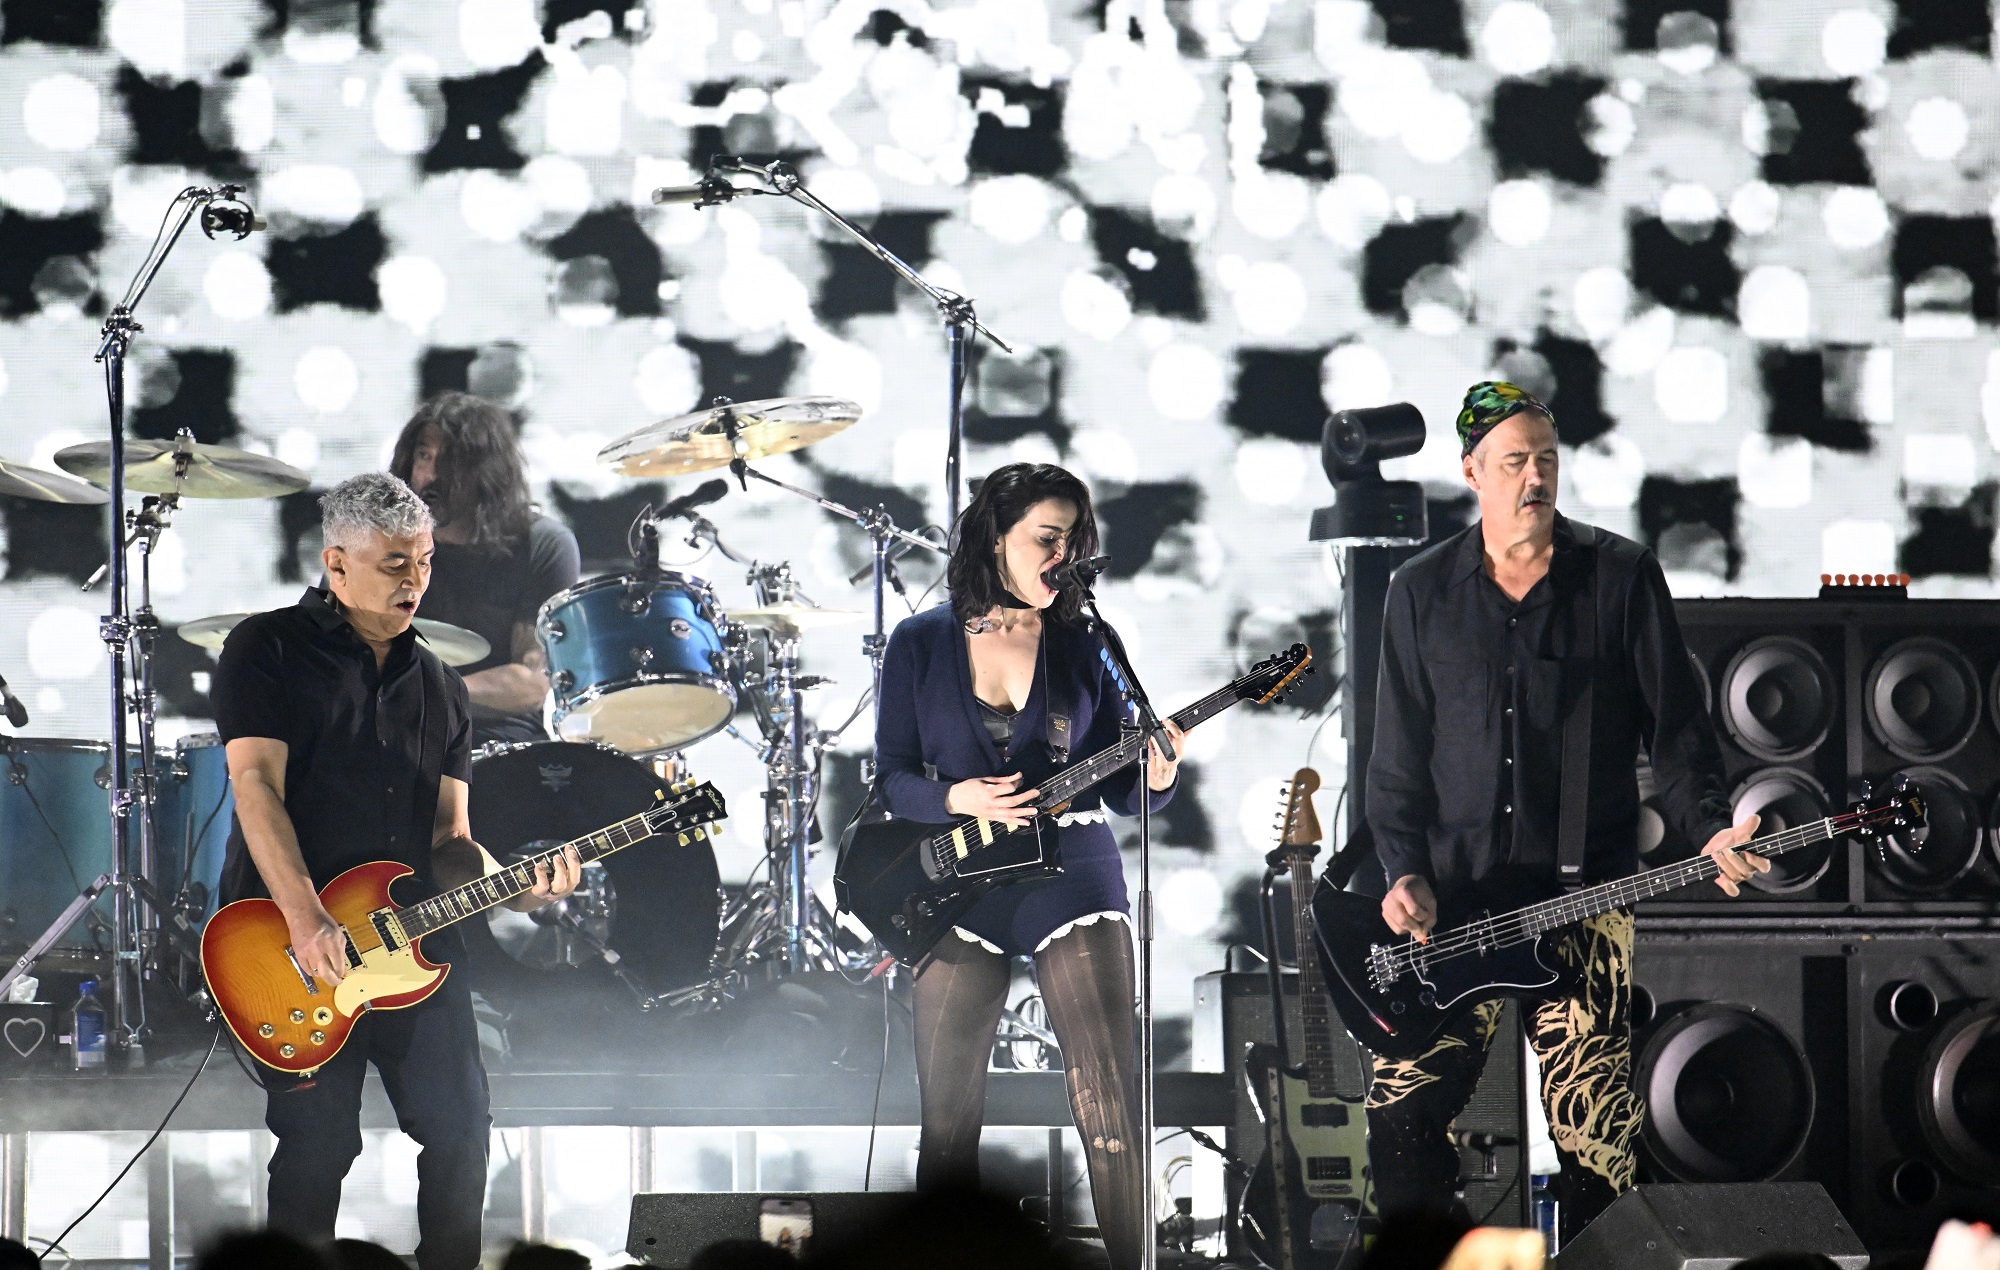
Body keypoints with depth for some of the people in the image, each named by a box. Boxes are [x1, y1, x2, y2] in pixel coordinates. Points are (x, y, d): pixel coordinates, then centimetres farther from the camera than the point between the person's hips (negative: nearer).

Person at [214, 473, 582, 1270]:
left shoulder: (439, 688, 17)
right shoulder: (269, 651, 0)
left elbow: (447, 836, 15)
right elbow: (256, 782, -12)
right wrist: (305, 919, -24)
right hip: (293, 944, -5)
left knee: (460, 1128, -1)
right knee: (316, 1150, -8)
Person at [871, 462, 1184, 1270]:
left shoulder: (1083, 647, 5)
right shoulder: (921, 645, 4)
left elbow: (1117, 787, 5)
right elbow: (891, 778, 3)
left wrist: (1155, 778, -16)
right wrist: (958, 800, -16)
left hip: (1070, 877, 0)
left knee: (1112, 1106, -11)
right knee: (948, 1120, 4)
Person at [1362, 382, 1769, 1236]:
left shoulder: (1622, 577, 4)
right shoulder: (1421, 591, 9)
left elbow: (1675, 729, 4)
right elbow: (1397, 754, 10)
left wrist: (1708, 829, -12)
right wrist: (1403, 871, -4)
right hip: (1449, 906, 2)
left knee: (1593, 1132, -5)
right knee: (1402, 1111, -5)